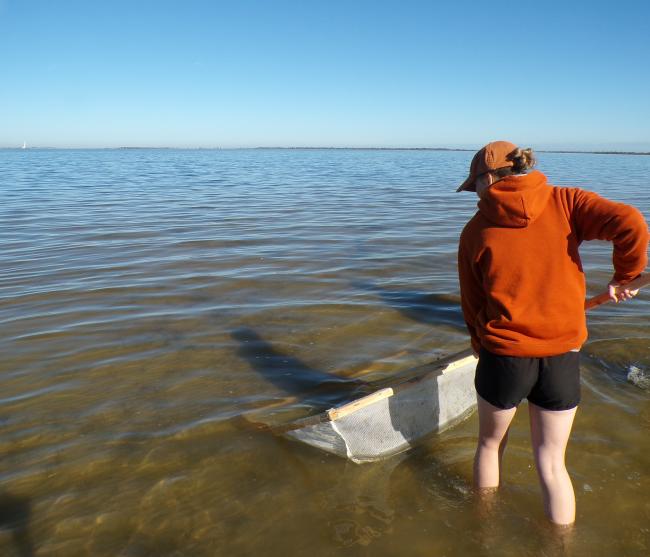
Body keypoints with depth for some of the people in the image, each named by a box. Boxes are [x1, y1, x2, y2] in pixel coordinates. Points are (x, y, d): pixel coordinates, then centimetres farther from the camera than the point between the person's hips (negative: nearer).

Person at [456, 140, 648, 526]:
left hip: (503, 355, -1)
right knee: (552, 462, 16)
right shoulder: (564, 202, -4)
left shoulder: (476, 230, -5)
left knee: (490, 444, 23)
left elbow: (472, 303, 3)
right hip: (563, 356, 1)